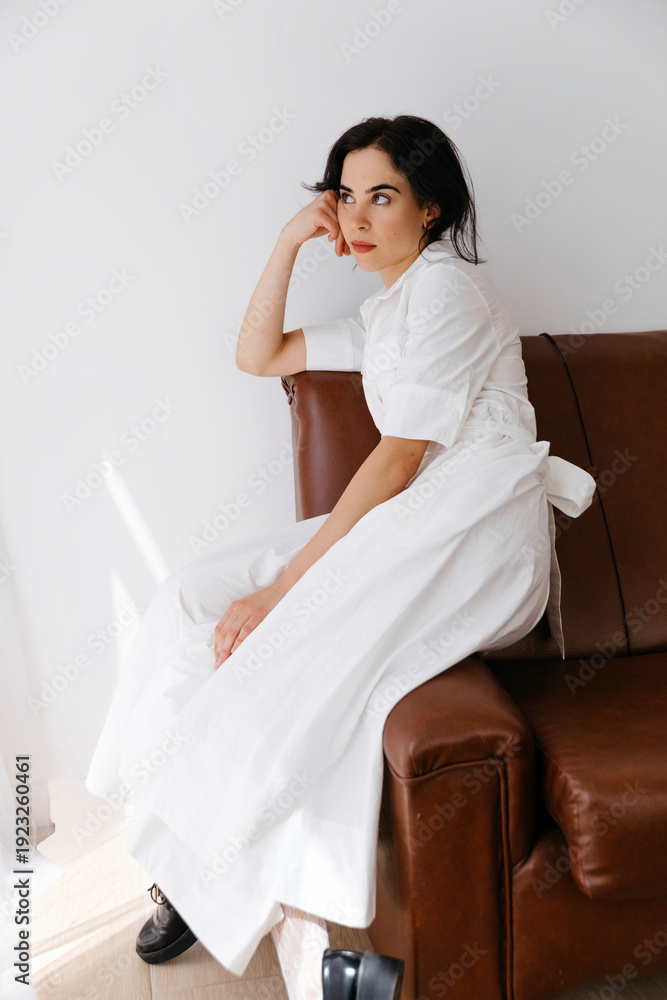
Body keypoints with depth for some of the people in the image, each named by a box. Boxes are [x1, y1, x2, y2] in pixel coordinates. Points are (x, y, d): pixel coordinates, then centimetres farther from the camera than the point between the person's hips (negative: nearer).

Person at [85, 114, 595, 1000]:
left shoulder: (445, 286, -7)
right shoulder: (386, 311, 22)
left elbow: (399, 458, -15)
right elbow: (259, 356, 24)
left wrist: (285, 585, -17)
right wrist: (289, 243, 12)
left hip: (478, 535, -9)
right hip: (408, 529, 9)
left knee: (280, 666, -26)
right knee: (196, 599, -4)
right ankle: (208, 868, 2)